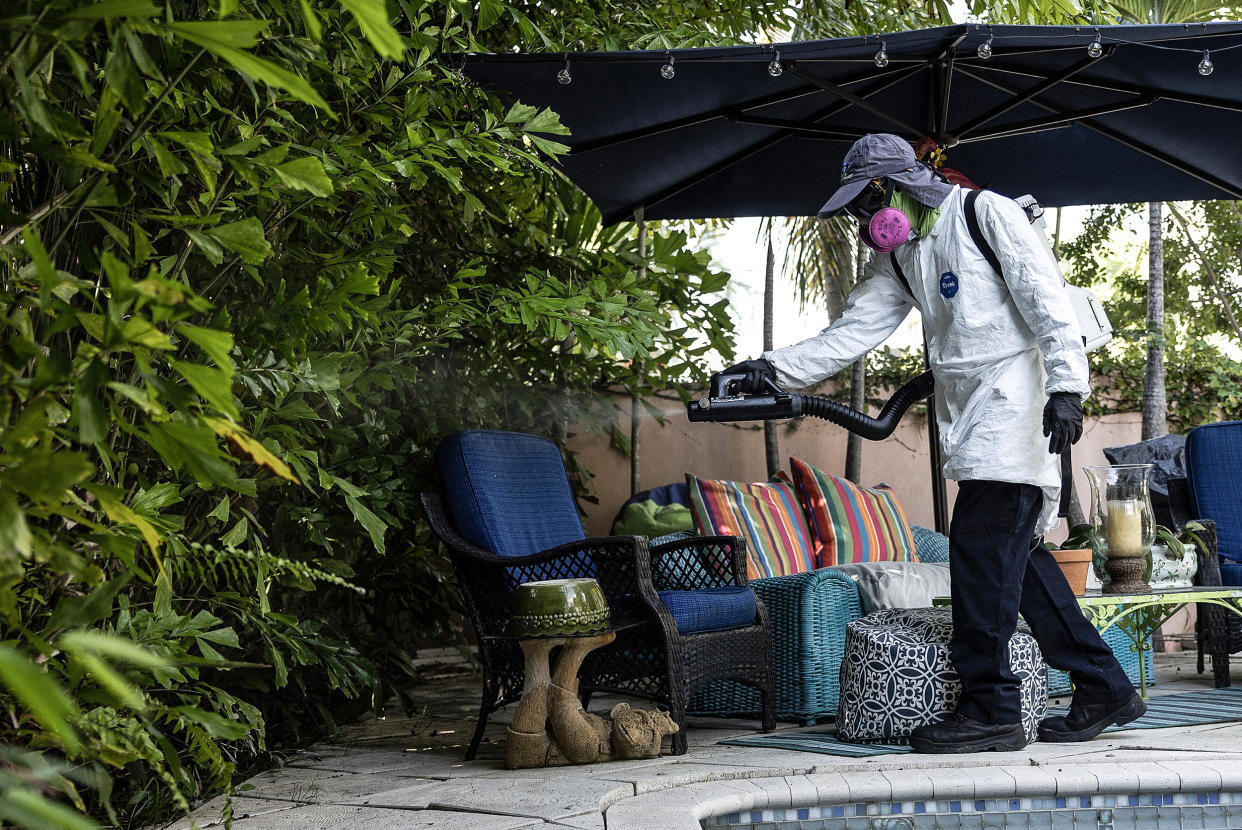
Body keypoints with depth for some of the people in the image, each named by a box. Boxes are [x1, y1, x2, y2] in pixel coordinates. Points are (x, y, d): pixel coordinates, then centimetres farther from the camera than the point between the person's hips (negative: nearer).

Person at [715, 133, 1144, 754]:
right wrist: (775, 369, -4)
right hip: (966, 416, 8)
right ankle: (1104, 690, 15)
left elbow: (1047, 299, -11)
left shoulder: (987, 214, -5)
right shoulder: (897, 260, 16)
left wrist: (1066, 384, -20)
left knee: (980, 546, -13)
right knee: (1016, 551, 7)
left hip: (1015, 398, -8)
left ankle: (991, 708, -10)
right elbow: (851, 333, 9)